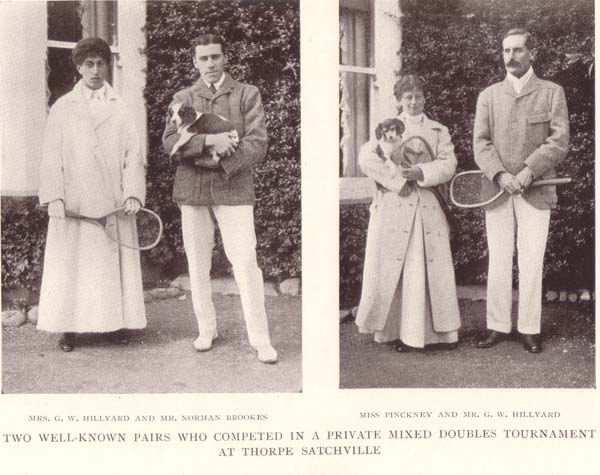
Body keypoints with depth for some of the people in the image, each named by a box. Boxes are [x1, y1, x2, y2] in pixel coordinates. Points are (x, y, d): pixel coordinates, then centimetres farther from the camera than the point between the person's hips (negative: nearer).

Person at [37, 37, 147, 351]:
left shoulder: (120, 109, 11)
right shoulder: (62, 109, 8)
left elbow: (133, 155, 5)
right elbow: (52, 158, 2)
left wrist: (133, 193, -8)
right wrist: (54, 197, -10)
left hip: (114, 205, 1)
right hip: (74, 205, -1)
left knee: (114, 264, 4)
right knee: (72, 265, 0)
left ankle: (117, 322, 13)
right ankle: (69, 328, 8)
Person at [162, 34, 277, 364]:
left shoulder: (247, 95, 7)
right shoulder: (183, 98, 11)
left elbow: (257, 143, -3)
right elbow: (169, 141, -3)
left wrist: (222, 162, -16)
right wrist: (209, 141, -18)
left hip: (233, 187, -3)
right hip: (192, 189, 3)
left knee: (246, 262, -9)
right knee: (198, 264, 9)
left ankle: (260, 339, -2)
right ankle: (206, 329, 23)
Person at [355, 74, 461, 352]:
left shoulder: (439, 132, 15)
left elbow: (448, 165, 1)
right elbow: (366, 158, -6)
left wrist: (421, 172, -17)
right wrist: (397, 180, -13)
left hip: (428, 209, 1)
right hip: (393, 209, -1)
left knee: (432, 270, 0)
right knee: (391, 269, -2)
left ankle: (440, 331, 8)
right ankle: (392, 330, 7)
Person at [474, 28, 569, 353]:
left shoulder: (552, 93, 6)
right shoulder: (488, 96, 11)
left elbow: (559, 140, -3)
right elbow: (480, 143, 2)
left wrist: (529, 171, -16)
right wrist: (500, 175, -14)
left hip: (535, 191, -2)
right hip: (497, 190, 2)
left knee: (531, 263, 1)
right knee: (498, 262, 4)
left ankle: (530, 329, 10)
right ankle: (498, 326, 12)